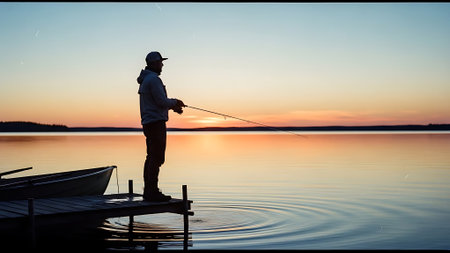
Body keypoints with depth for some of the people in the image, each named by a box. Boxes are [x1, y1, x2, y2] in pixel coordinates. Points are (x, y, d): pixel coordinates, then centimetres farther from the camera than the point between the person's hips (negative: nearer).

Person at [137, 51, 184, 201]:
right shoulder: (153, 79, -13)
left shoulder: (145, 79, 20)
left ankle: (148, 191, 16)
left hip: (148, 122, 11)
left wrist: (172, 105, 18)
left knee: (151, 157, 12)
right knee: (157, 158, -11)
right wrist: (175, 102, 1)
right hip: (156, 122, -11)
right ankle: (152, 192, -11)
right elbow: (162, 101, -17)